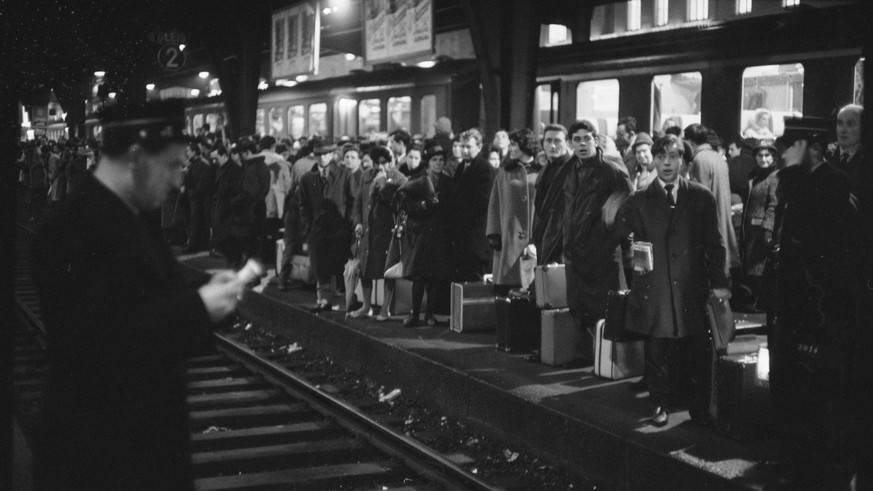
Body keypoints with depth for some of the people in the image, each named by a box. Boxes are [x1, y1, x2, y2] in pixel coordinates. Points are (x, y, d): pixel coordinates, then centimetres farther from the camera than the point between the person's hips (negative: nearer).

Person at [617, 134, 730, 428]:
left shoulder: (702, 198, 7)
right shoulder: (639, 202, 8)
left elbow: (714, 244, 6)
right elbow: (621, 240, 13)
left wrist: (719, 283, 1)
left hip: (691, 286, 0)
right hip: (653, 288, 0)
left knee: (697, 352, -1)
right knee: (657, 352, 3)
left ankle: (700, 409, 10)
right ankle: (660, 405, 16)